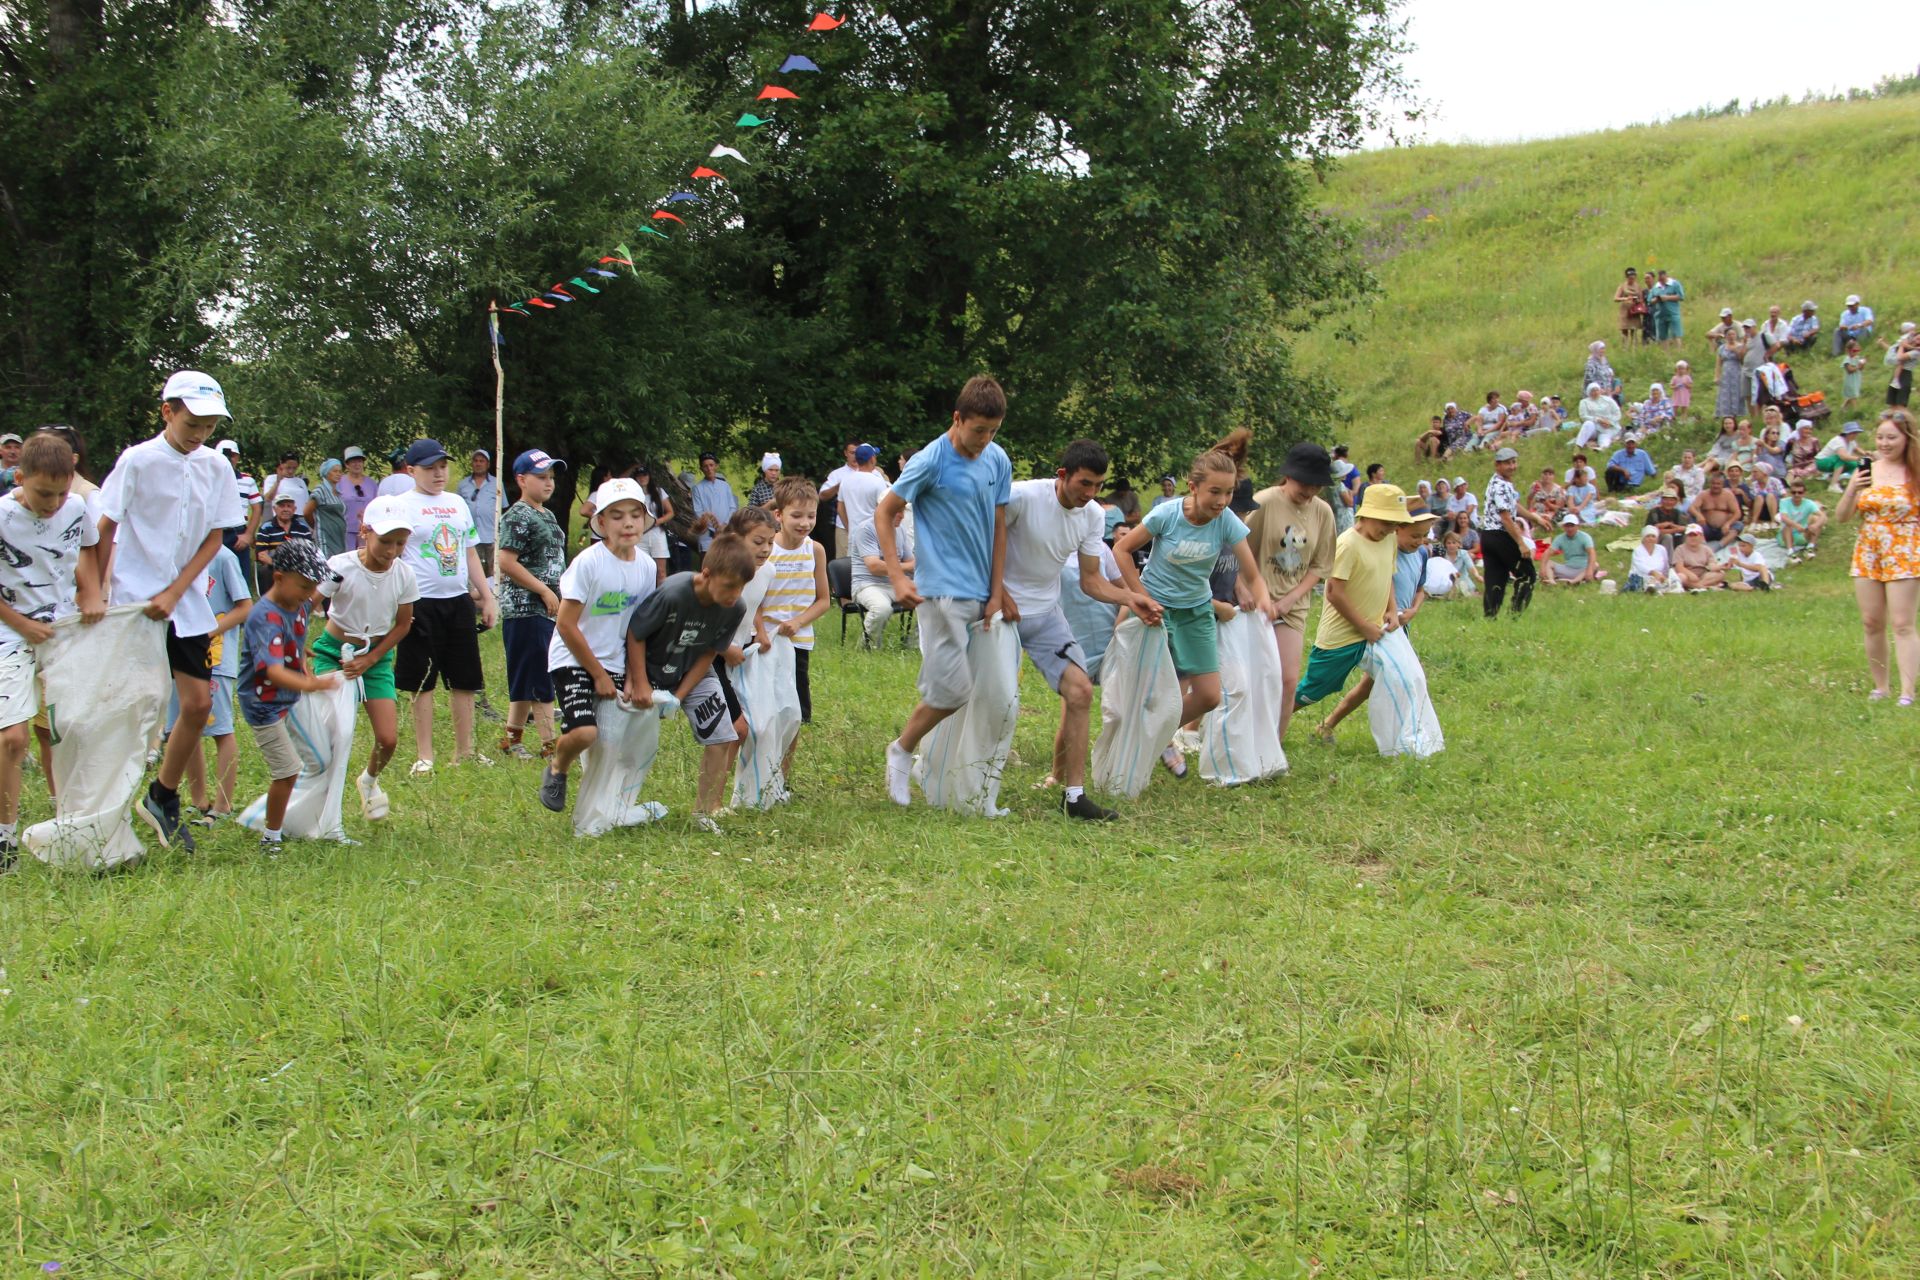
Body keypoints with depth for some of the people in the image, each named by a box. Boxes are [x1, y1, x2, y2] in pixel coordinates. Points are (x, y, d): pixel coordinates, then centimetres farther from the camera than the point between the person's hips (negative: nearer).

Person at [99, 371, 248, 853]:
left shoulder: (217, 468, 3)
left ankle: (163, 797, 20)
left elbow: (214, 539, 4)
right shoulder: (138, 461, -9)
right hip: (132, 601, -4)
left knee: (199, 704, 1)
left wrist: (174, 593, -6)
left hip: (187, 607, 4)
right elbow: (104, 529, -4)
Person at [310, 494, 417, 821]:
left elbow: (403, 625, 2)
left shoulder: (404, 577, -9)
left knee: (388, 739, -4)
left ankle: (369, 780, 29)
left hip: (377, 656, 3)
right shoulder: (341, 568, -21)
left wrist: (369, 660, -6)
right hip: (334, 651, -3)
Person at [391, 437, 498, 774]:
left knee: (464, 679, 8)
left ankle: (464, 750, 19)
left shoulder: (457, 503, 13)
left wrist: (487, 596, 15)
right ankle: (424, 755, 8)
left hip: (459, 601, 5)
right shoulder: (402, 506, -4)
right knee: (422, 681, 1)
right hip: (421, 604, -5)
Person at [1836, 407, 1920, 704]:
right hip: (1867, 556, 4)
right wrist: (1852, 490, -12)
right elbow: (1841, 517, 4)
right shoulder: (1866, 471, 6)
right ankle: (1880, 687, 15)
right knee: (1871, 624, 6)